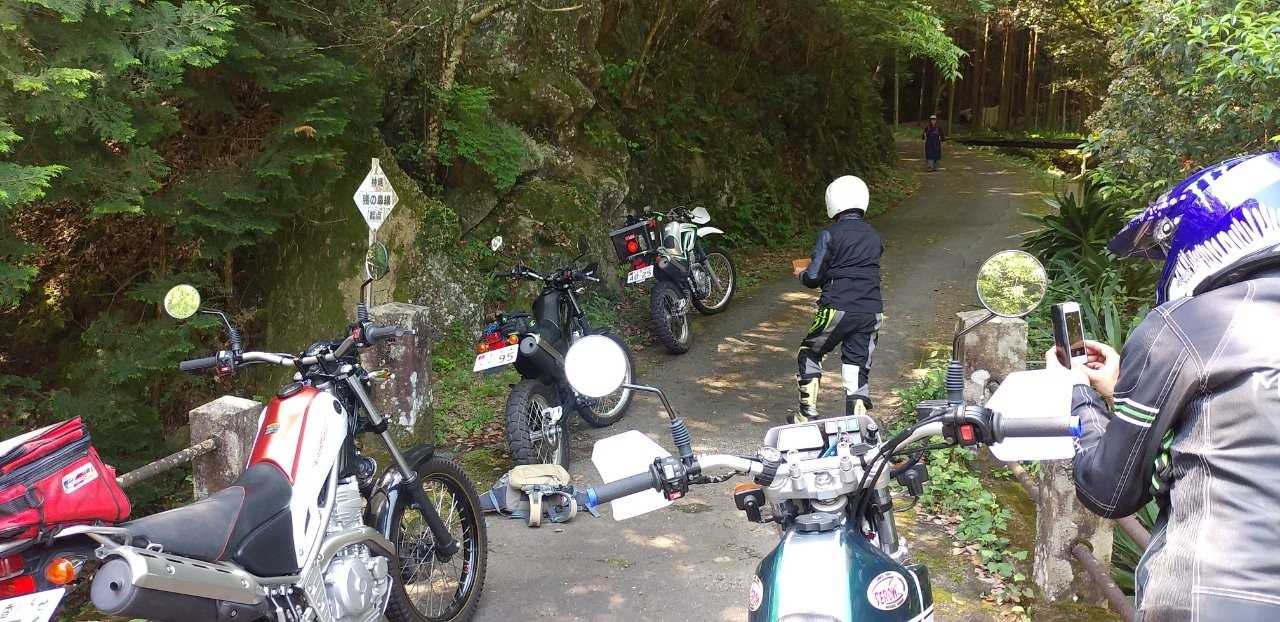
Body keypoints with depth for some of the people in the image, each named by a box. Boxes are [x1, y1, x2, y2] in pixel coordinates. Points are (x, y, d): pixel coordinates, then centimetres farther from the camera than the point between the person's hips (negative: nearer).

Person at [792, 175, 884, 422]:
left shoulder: (830, 234, -6)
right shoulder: (874, 237, 11)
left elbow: (814, 277, -8)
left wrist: (802, 274, 16)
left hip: (837, 309, -4)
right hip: (871, 311, 4)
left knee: (810, 354, 16)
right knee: (857, 367, 9)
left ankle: (808, 414, 14)